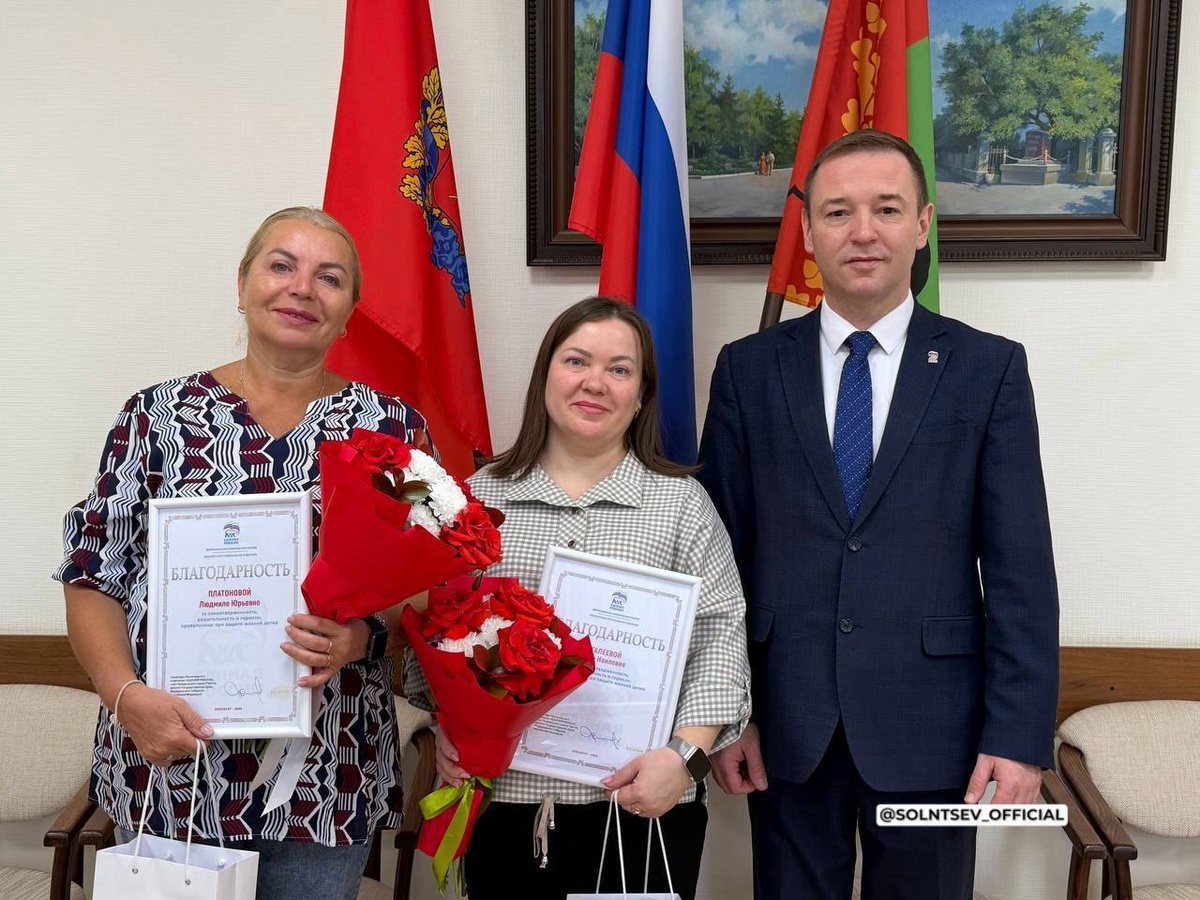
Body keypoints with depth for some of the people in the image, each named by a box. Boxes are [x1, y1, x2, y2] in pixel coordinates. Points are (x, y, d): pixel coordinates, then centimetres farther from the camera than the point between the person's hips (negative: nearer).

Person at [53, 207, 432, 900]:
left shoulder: (391, 426, 0)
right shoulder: (158, 415, 1)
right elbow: (94, 580, 2)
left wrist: (365, 634, -19)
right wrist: (128, 696, -13)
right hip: (167, 765, 1)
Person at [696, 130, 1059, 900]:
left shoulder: (989, 368, -1)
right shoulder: (748, 369, 1)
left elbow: (1020, 567, -3)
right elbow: (721, 551, 1)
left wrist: (1019, 733, -8)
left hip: (930, 720, 0)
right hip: (785, 720, 1)